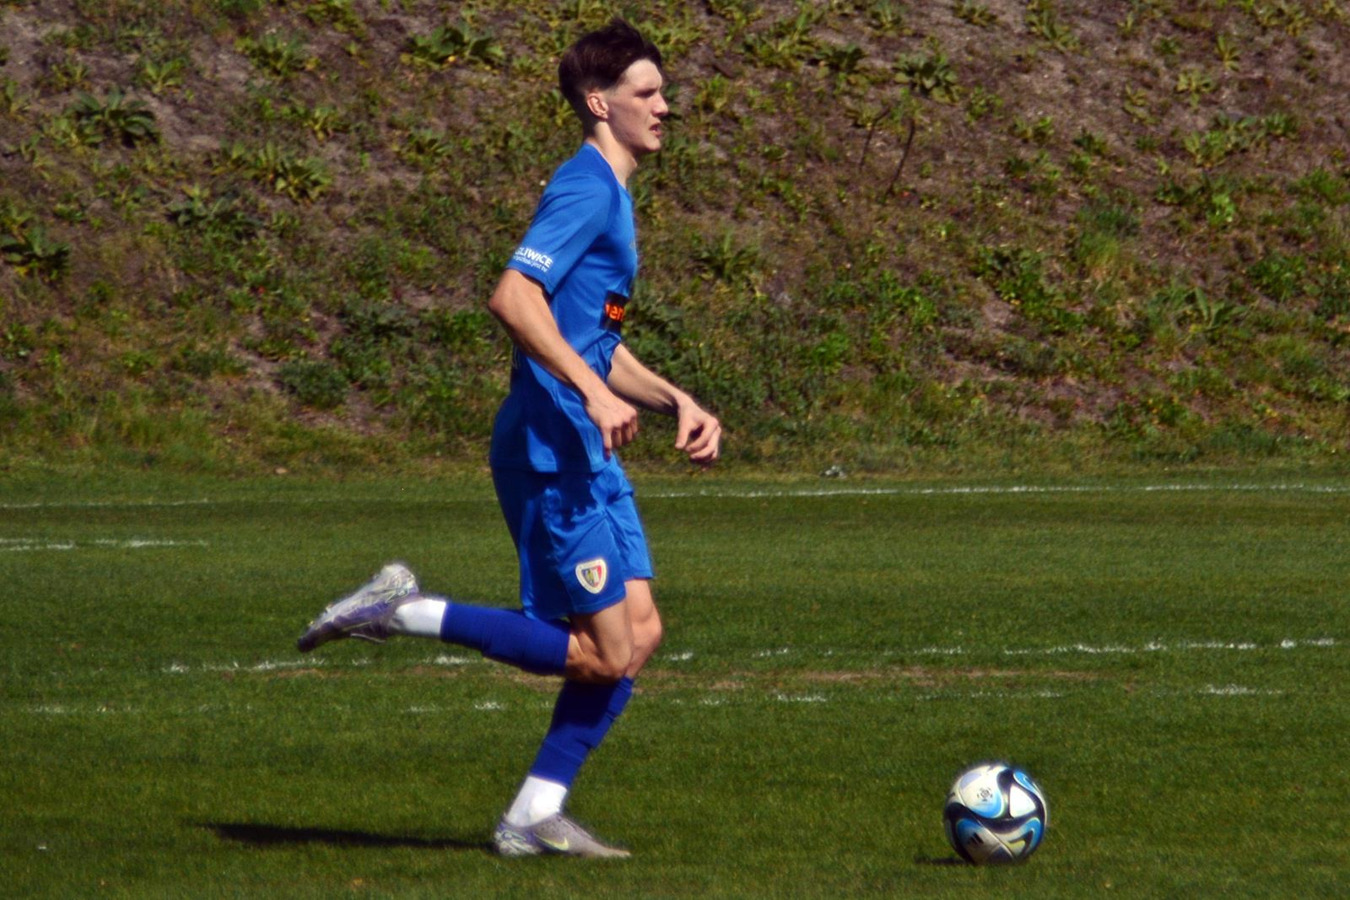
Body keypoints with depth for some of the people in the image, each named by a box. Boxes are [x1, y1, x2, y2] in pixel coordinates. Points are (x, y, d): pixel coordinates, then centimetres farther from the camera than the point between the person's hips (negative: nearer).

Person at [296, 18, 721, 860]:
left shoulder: (612, 196, 20)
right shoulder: (586, 189, -12)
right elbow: (514, 297, -25)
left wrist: (677, 402, 16)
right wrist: (593, 392, -29)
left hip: (587, 453, 10)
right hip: (552, 449, -10)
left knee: (639, 632, 6)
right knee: (604, 656, -9)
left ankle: (535, 814, 8)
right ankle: (405, 612, -5)